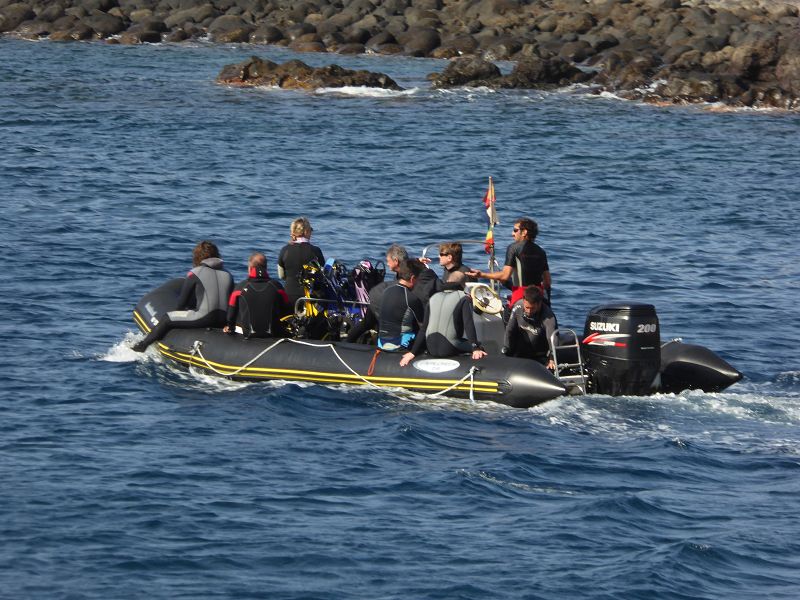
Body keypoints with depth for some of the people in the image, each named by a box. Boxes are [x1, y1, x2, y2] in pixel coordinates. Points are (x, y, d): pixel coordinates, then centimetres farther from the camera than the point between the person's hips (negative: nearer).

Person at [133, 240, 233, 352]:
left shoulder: (195, 273, -1)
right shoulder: (227, 275, 13)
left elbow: (182, 301, 2)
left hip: (204, 317, -6)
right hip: (224, 321, 6)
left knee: (166, 319, 9)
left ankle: (142, 346, 14)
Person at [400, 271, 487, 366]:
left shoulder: (433, 298, 14)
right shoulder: (464, 299, -1)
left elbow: (423, 329, 14)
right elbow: (469, 325, -14)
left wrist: (413, 352, 14)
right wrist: (476, 349, -18)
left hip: (431, 350, 6)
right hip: (450, 349, -5)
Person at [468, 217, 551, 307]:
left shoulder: (514, 247, -5)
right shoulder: (540, 251, 12)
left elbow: (505, 276, -12)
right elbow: (548, 282, 11)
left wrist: (481, 274, -3)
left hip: (520, 296, -6)